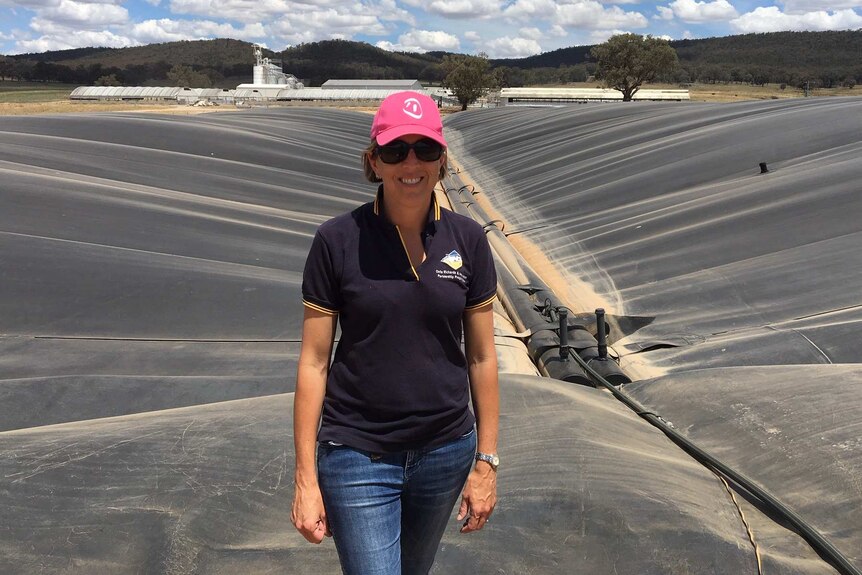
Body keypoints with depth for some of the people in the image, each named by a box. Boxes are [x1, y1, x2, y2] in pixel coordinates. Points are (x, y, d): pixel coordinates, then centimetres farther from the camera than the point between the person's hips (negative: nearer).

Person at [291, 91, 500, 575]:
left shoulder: (467, 240, -3)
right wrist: (306, 478, -8)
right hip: (359, 456, -3)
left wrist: (487, 461, 2)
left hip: (445, 452, 3)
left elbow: (482, 357, 2)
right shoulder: (339, 240, -11)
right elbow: (314, 362, -7)